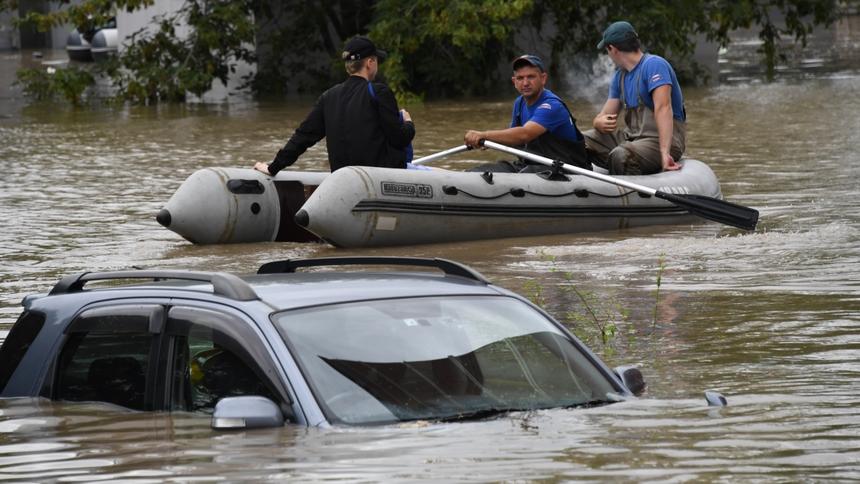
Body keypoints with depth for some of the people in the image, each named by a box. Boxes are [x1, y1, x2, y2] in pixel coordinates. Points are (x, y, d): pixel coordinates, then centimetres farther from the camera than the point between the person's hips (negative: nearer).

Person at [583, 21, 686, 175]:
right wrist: (600, 122, -14)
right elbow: (605, 115, 13)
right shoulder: (620, 76, 15)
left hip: (664, 140, -9)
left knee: (620, 156, -37)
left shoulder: (654, 65, -13)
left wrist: (664, 153, -36)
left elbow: (663, 108, -25)